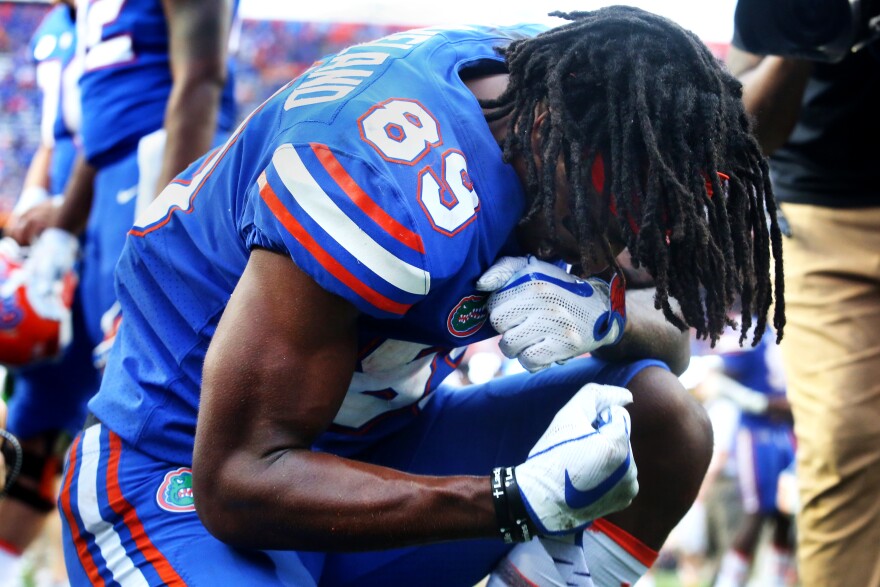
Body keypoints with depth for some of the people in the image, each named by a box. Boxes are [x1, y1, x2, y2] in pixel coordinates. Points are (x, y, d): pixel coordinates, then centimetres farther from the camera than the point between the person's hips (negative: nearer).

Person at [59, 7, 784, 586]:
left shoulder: (543, 82, -5)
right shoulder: (388, 190, -30)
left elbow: (670, 335, 6)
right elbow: (238, 480, -28)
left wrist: (602, 317, -19)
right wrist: (524, 498, -33)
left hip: (368, 443, 8)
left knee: (662, 420, -6)